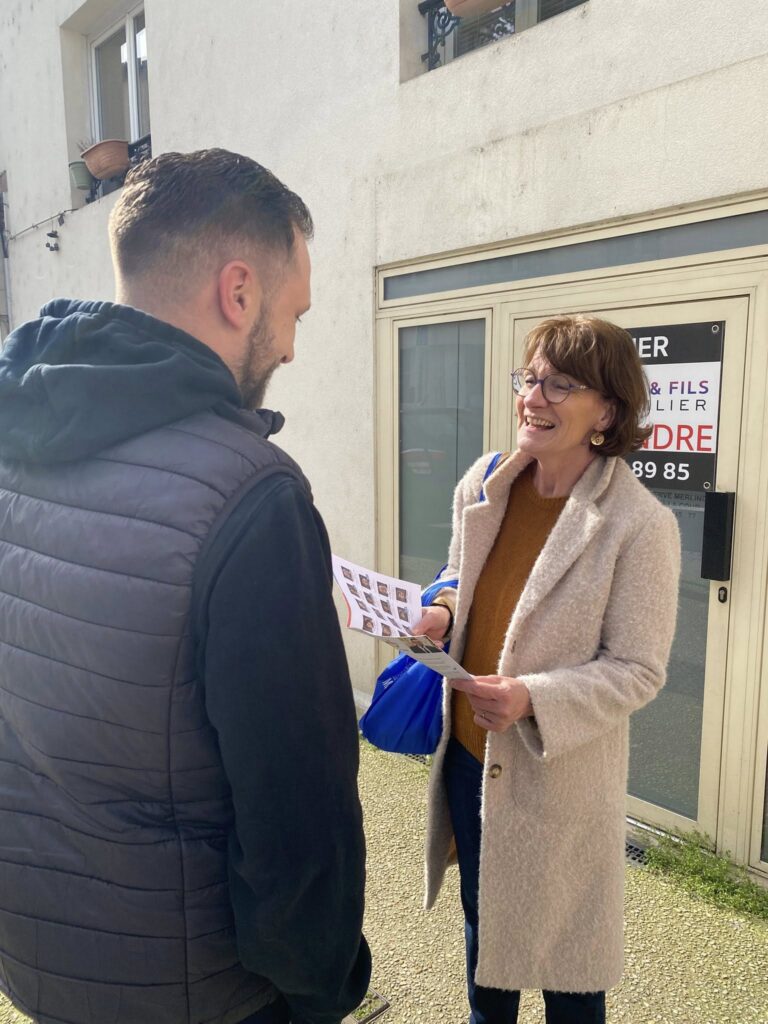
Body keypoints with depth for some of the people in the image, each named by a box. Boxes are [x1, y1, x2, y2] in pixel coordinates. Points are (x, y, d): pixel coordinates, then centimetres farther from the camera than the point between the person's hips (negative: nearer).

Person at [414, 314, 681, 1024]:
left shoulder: (639, 525, -21)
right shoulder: (483, 484, -5)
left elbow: (637, 669, -16)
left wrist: (533, 699, -29)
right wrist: (439, 613, -10)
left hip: (559, 774, -5)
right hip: (468, 753, 6)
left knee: (560, 940, 19)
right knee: (482, 914, 29)